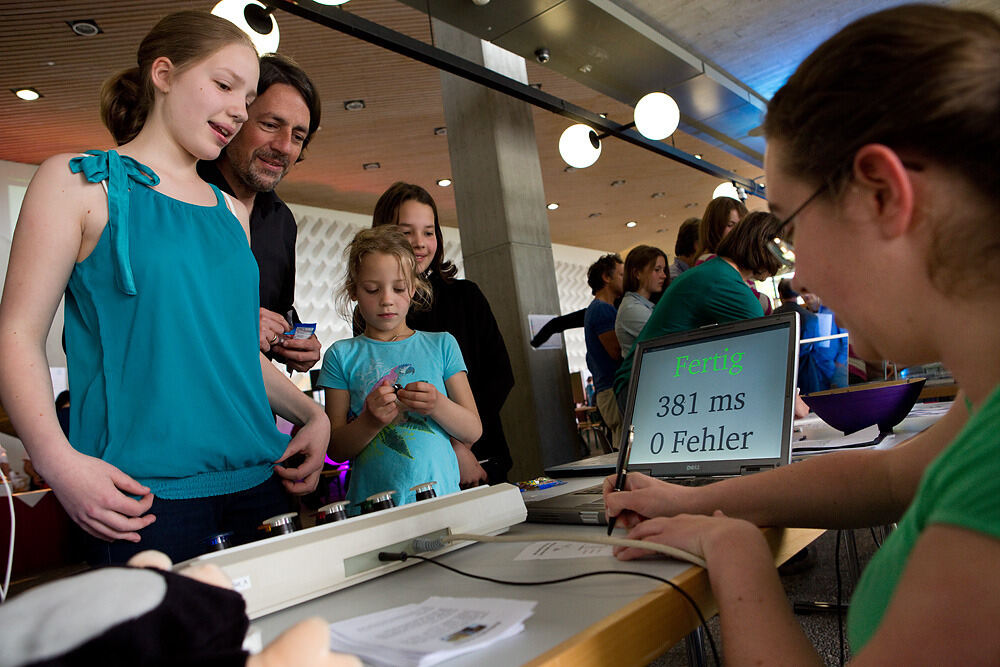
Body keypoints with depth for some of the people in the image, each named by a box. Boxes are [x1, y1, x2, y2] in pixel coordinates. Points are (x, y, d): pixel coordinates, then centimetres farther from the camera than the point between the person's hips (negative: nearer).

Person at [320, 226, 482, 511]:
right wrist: (371, 421, -13)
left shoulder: (441, 344, 10)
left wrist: (437, 405, -10)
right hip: (372, 506, -1)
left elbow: (473, 431, 8)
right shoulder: (342, 356, 7)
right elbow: (336, 450, 5)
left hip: (442, 498, 1)